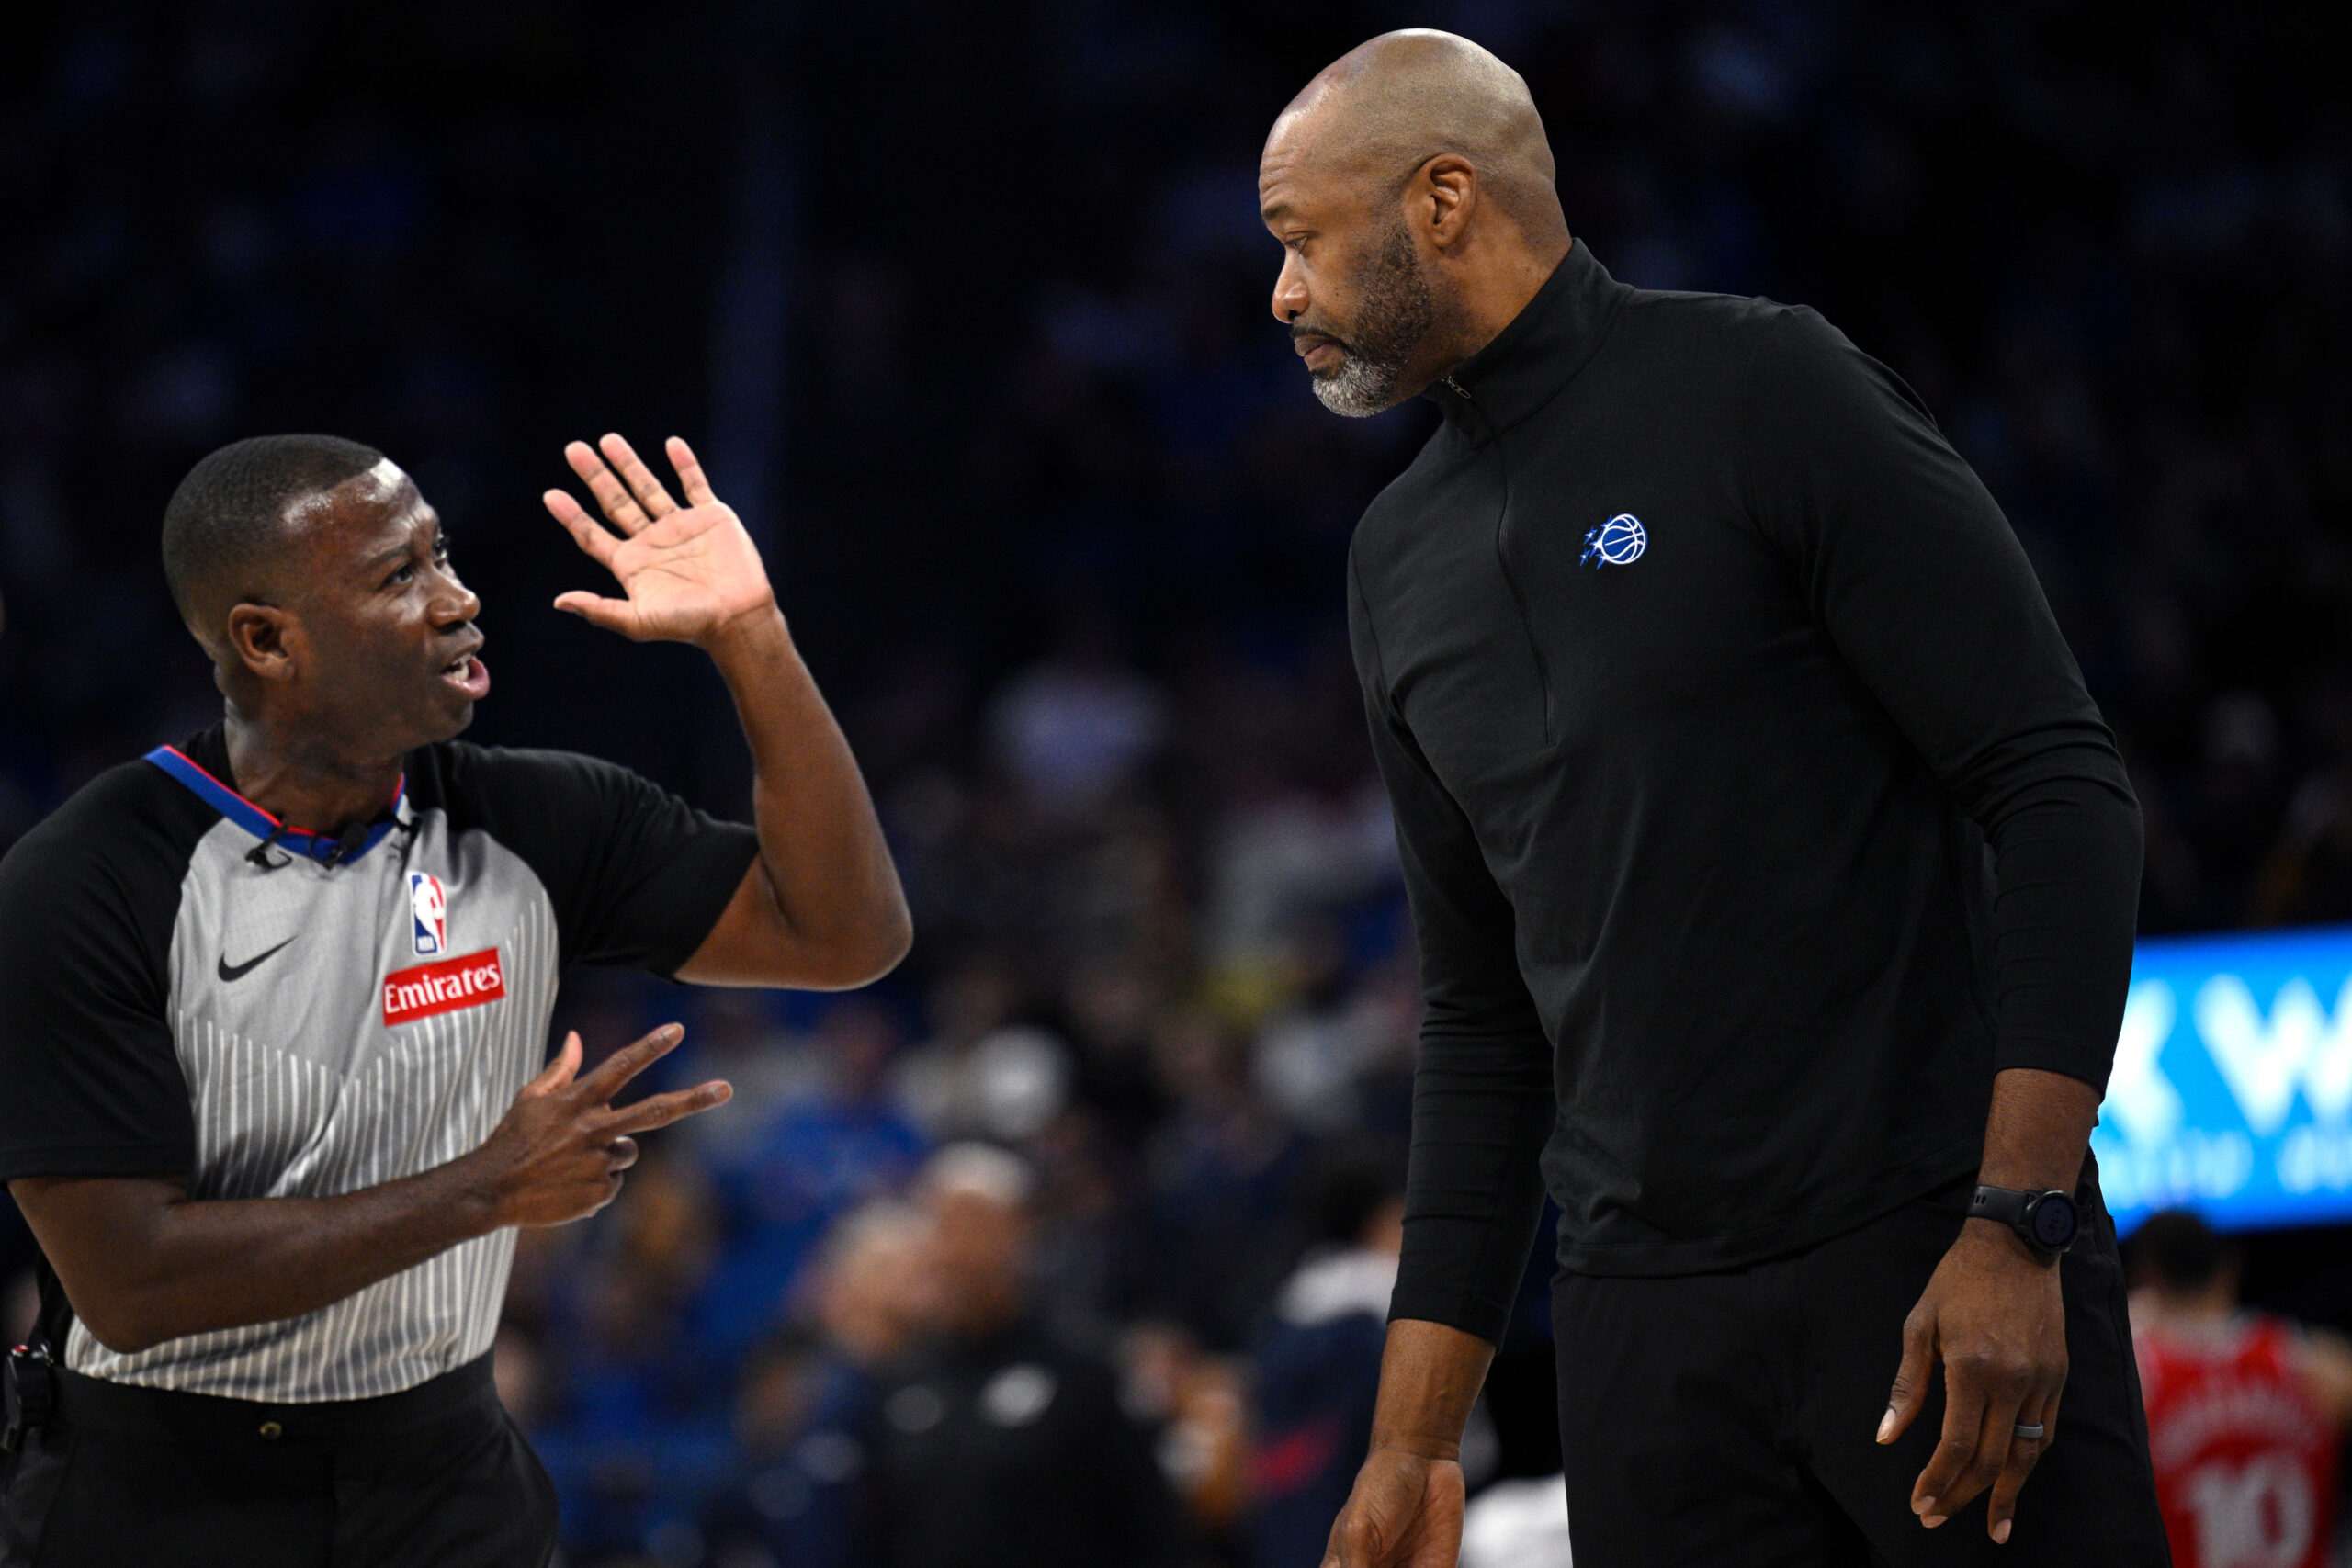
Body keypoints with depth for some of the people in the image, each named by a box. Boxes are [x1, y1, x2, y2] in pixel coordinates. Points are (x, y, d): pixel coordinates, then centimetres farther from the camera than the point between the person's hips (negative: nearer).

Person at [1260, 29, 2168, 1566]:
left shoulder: (1765, 390, -4)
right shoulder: (1401, 563, 15)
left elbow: (2061, 792, -9)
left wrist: (2015, 1227, -18)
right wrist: (1415, 1437, 13)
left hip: (1938, 1258, -5)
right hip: (1648, 1321, 5)